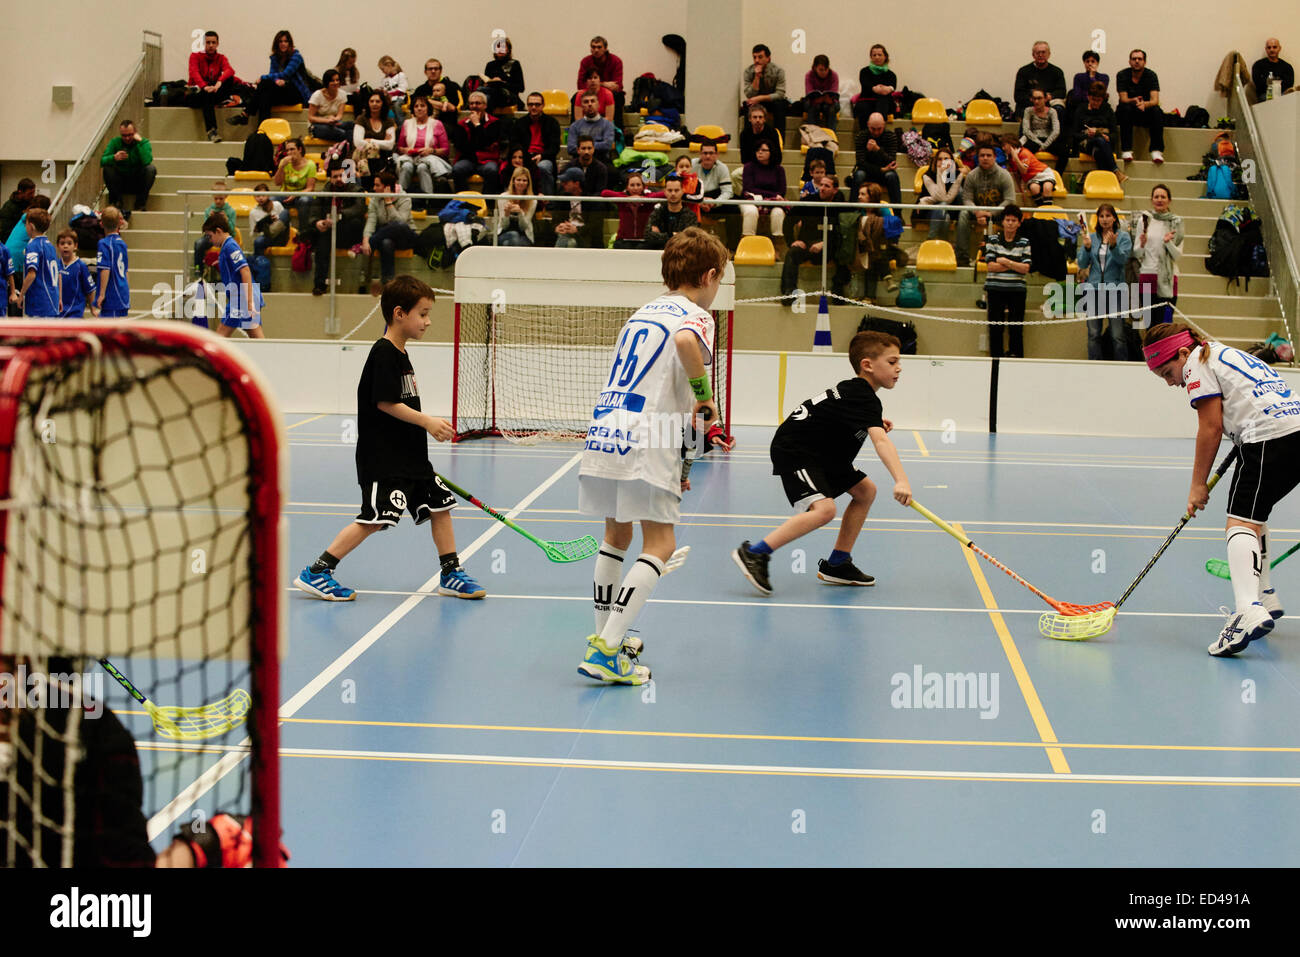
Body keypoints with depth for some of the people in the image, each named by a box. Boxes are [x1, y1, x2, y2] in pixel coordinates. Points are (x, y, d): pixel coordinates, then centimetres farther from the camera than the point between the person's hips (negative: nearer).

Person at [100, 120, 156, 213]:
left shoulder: (144, 143, -8)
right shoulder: (115, 142, -4)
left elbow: (147, 161, -28)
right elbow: (102, 161, -17)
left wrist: (140, 141, -27)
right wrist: (114, 158, -37)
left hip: (138, 183, -1)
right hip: (120, 183, 1)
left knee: (151, 168, -27)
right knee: (107, 168, -24)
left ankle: (140, 204, -17)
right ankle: (115, 201, -9)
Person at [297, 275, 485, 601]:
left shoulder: (400, 354, 14)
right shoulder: (383, 353, -16)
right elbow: (385, 402, -22)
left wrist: (429, 426, 17)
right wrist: (426, 421, -21)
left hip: (410, 455, 10)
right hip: (382, 459, -10)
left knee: (440, 505, 12)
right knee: (375, 519, -13)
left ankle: (451, 575, 23)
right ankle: (316, 573, -5)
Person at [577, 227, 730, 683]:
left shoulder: (642, 312, 23)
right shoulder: (694, 315, -1)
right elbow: (686, 342, -26)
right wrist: (705, 396, -12)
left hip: (602, 433, 8)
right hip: (644, 441, -8)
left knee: (616, 536, 22)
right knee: (660, 544, -3)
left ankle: (604, 637, 28)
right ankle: (605, 651, -12)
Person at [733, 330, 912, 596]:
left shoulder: (855, 391, 9)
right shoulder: (864, 398, -23)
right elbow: (881, 441, -37)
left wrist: (875, 424, 13)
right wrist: (901, 481, -49)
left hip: (821, 453, 11)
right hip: (793, 452, -11)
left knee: (865, 491, 12)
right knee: (823, 508, -29)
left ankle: (837, 565, 16)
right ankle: (754, 554, -22)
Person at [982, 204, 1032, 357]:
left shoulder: (1024, 243, 6)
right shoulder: (993, 240, 5)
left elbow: (1026, 268, -4)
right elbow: (991, 265, -6)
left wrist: (1006, 262, -11)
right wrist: (1015, 266, -8)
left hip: (1017, 289, 0)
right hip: (995, 289, 0)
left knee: (1016, 328, 0)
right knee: (995, 328, 1)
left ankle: (1017, 359, 6)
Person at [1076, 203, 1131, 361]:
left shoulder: (1123, 236, 4)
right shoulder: (1091, 237, 12)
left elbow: (1124, 259, -10)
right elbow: (1082, 264, 7)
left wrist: (1113, 245, -26)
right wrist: (1087, 247, -10)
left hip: (1115, 288, -3)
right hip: (1094, 289, 3)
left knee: (1118, 335, -6)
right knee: (1093, 334, 4)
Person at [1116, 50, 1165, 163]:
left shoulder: (1151, 75, -6)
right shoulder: (1123, 75, -6)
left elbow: (1155, 100, -17)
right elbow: (1123, 99, -16)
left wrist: (1144, 104, -41)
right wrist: (1134, 101, -40)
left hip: (1145, 113, 1)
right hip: (1127, 114, -1)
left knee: (1156, 111, -30)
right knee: (1124, 108, -33)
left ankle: (1156, 151, -33)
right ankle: (1126, 151, -37)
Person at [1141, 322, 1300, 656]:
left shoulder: (1198, 362, 2)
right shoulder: (1227, 356, 29)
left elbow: (1211, 428, -4)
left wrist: (1198, 485, 2)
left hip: (1270, 435, -10)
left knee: (1240, 524, -17)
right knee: (1253, 516, 25)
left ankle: (1248, 611, -37)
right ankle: (1264, 598, 32)